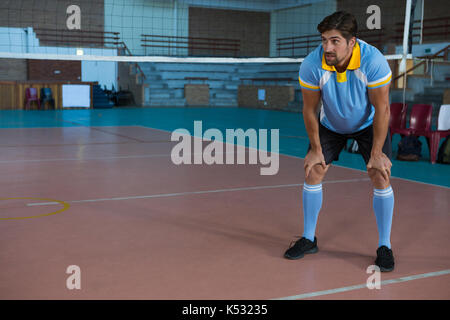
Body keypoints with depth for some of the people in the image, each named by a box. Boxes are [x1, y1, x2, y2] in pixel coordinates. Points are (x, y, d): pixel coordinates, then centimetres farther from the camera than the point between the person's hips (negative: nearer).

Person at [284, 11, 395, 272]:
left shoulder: (373, 60, -33)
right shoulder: (312, 65, -29)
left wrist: (376, 153, -21)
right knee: (313, 173, -4)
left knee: (381, 177, -12)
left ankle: (385, 246, 4)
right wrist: (316, 149, -9)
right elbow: (310, 109, -14)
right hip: (330, 125, 2)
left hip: (368, 124, -1)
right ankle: (309, 240, 14)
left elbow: (382, 109, -24)